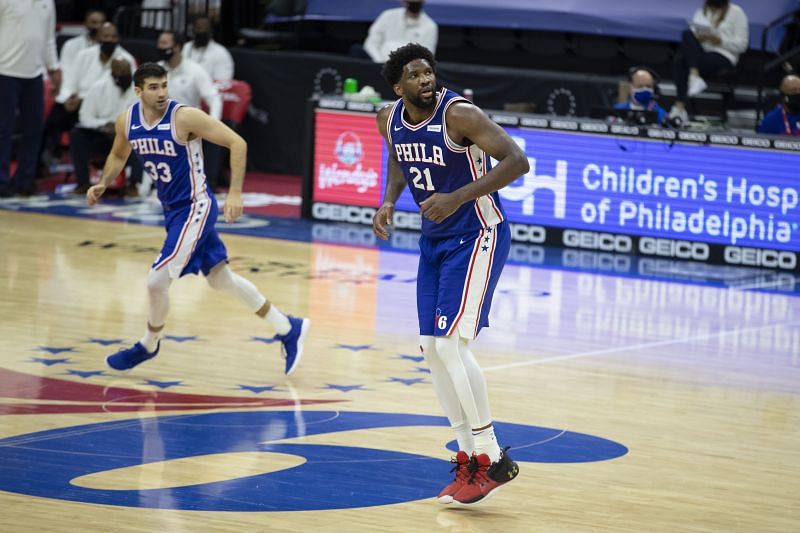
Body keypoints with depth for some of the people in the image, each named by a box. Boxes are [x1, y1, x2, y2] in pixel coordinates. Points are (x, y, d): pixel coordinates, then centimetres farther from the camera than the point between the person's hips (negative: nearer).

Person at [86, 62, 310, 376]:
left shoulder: (184, 117, -22)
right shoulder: (127, 122, -2)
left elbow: (237, 143, -19)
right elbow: (118, 155, 20)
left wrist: (235, 193, -25)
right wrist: (103, 185, 1)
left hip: (194, 208, -8)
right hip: (172, 209, 8)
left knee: (157, 280, -11)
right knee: (220, 279, 15)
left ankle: (148, 345, 17)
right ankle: (289, 330, 27)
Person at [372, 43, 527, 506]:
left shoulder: (460, 114, -22)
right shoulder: (390, 119, -1)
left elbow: (517, 161, -26)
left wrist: (457, 197, -32)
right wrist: (389, 201, 2)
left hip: (477, 237, -8)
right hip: (435, 239, 8)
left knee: (450, 343, -17)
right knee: (433, 348, 6)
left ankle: (493, 460, -8)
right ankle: (470, 457, 17)